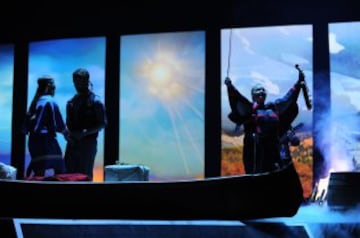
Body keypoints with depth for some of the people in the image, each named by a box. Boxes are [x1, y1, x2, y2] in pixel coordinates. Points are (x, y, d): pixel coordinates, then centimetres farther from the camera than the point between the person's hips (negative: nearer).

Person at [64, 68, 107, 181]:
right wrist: (69, 135, -3)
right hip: (73, 143, 5)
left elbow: (103, 123, -6)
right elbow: (68, 123, 17)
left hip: (88, 143, -5)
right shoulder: (71, 102, 13)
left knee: (85, 175, -2)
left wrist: (85, 132, -16)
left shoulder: (95, 101, -3)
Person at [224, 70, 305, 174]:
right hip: (256, 147, -5)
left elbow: (288, 98, 23)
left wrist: (298, 84, 27)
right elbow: (238, 99, -13)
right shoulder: (249, 108, 2)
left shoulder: (273, 107, 16)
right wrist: (230, 87, -29)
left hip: (273, 147, 5)